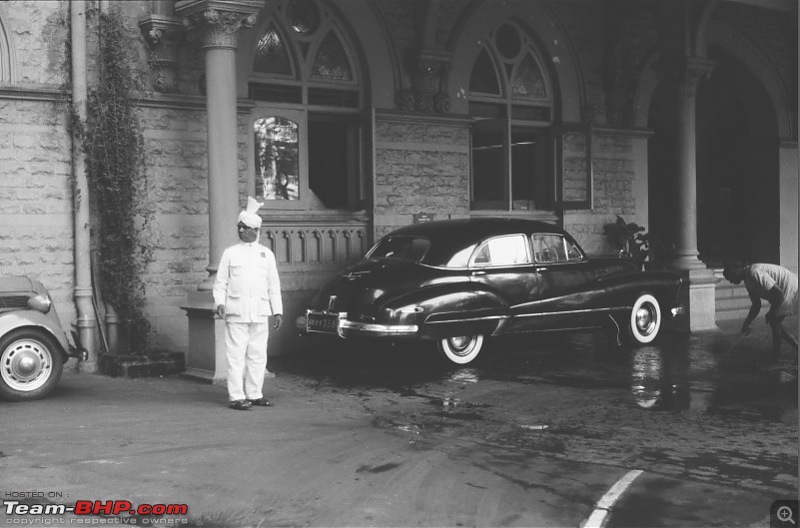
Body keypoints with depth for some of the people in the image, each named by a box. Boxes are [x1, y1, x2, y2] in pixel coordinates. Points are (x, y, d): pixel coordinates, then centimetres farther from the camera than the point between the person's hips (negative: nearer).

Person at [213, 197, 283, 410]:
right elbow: (220, 282, 6)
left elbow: (274, 285, 13)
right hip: (236, 312, -3)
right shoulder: (230, 253, 6)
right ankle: (237, 397, -2)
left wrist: (277, 311, 9)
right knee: (236, 355, -5)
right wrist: (219, 303, -9)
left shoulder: (266, 254, 12)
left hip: (260, 312, 3)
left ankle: (255, 394, 15)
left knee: (258, 355, 6)